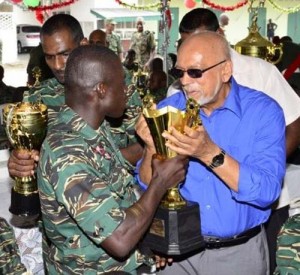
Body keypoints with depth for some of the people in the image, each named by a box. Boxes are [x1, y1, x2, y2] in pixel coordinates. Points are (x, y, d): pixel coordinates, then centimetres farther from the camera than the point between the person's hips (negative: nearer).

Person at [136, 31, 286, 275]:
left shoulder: (264, 111, -13)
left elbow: (267, 192, -23)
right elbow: (147, 186, -5)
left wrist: (211, 153, -35)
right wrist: (152, 148, -24)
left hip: (239, 251, -2)